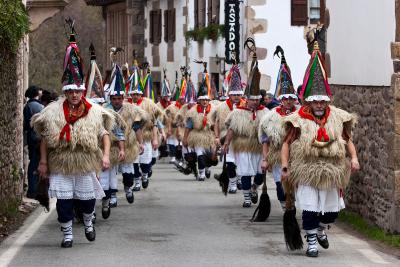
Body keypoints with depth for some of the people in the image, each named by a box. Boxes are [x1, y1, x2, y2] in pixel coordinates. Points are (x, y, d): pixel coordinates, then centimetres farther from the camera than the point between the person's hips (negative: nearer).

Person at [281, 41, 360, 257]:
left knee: (332, 210, 14)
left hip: (331, 173, 4)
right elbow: (287, 143, -4)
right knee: (309, 209, -4)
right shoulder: (299, 120, -8)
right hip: (306, 172, -4)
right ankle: (311, 242, 10)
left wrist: (354, 158, -4)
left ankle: (321, 229, 43)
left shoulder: (337, 117, 2)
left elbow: (347, 139, 11)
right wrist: (285, 166, -13)